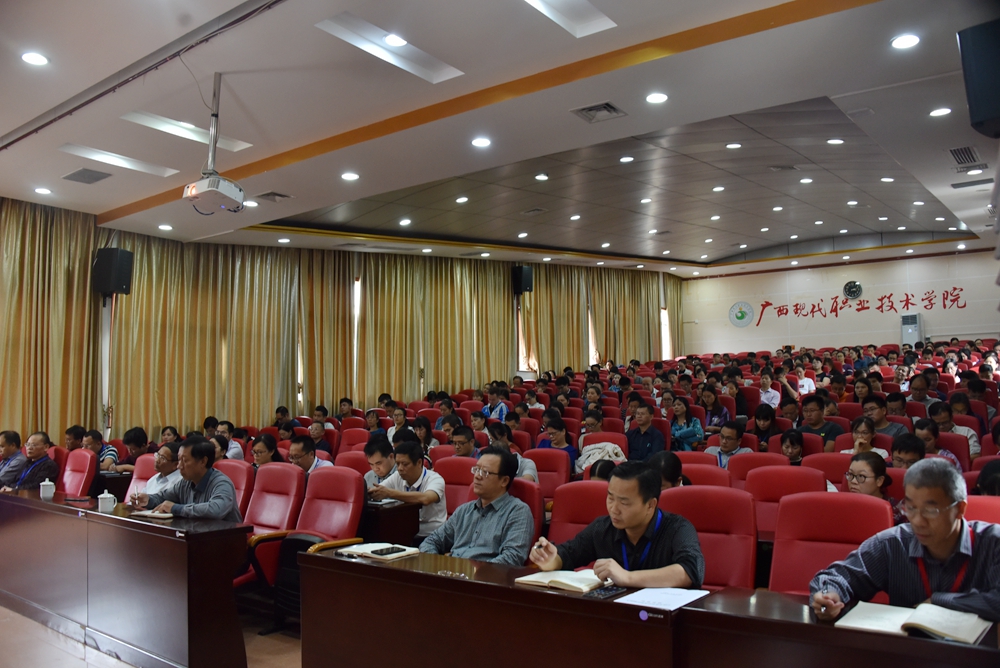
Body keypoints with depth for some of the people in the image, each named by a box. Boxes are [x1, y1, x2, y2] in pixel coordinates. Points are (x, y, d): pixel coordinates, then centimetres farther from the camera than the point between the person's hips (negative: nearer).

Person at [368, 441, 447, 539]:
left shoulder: (435, 479, -13)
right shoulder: (397, 477, 4)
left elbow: (425, 499, -33)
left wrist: (390, 493, -34)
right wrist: (369, 492, -26)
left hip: (431, 538, -4)